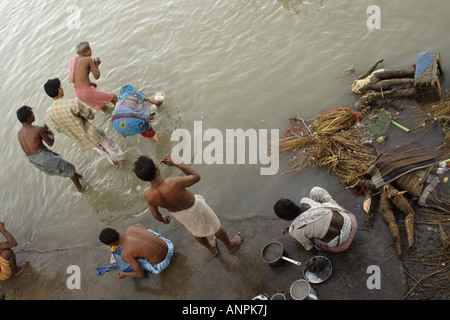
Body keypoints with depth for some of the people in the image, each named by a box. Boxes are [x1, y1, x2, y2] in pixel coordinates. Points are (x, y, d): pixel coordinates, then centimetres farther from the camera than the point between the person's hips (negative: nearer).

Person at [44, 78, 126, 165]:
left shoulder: (49, 112, -13)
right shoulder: (73, 103, -32)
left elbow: (59, 129, 2)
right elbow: (91, 115, -18)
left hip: (80, 140, 6)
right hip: (91, 134, -5)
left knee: (98, 148, 33)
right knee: (108, 144, 24)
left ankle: (113, 160, 53)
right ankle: (121, 158, 48)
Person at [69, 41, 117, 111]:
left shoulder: (74, 60, 9)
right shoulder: (89, 59, -12)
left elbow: (72, 79, 14)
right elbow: (97, 76, -7)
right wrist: (97, 65, 10)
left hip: (77, 92, 8)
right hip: (88, 93, -8)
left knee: (105, 108, 26)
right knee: (114, 98, 9)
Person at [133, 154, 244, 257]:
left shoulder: (147, 194, -31)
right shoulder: (174, 184, -46)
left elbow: (155, 215, -11)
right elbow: (196, 177, -24)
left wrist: (162, 219, 13)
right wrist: (176, 163, -25)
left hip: (178, 214, 4)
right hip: (194, 207, -4)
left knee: (196, 231, 33)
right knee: (214, 226, 26)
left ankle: (212, 249, 60)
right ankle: (230, 245, 53)